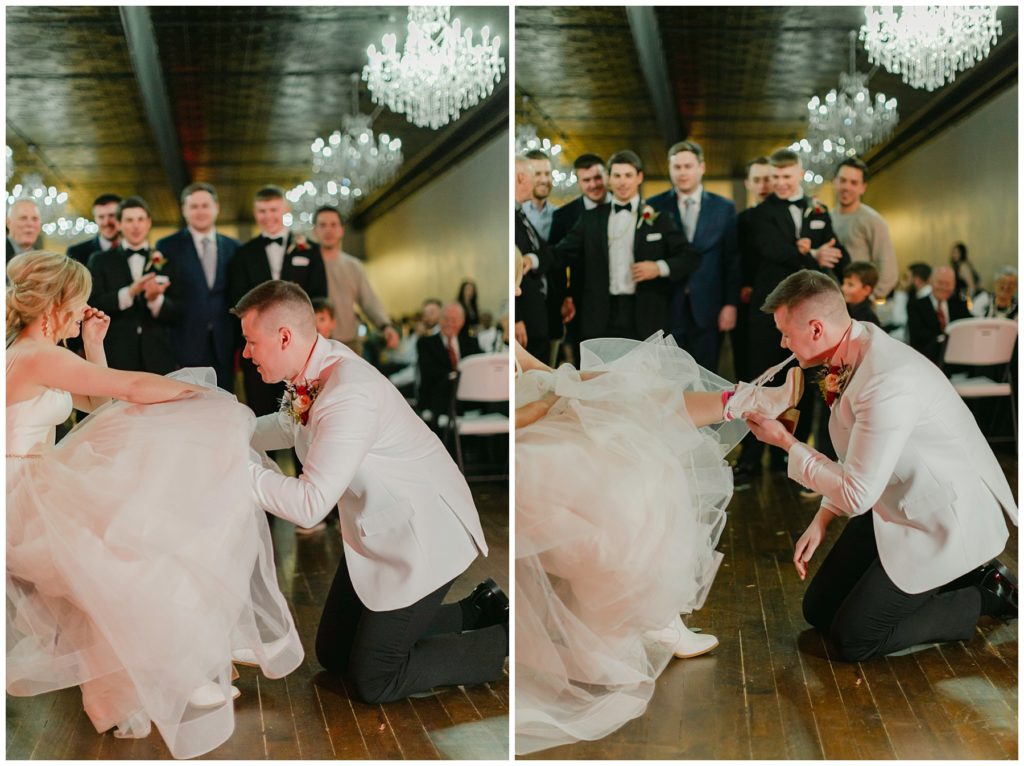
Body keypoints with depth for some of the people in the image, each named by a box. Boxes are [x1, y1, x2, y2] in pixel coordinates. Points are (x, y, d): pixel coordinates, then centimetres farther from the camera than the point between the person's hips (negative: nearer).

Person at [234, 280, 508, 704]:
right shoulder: (317, 363, -5)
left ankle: (508, 641, 12)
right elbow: (289, 426, 18)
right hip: (377, 530, 9)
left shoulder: (350, 396, -32)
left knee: (374, 681, -1)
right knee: (333, 654, 17)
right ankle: (476, 612, 25)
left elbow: (310, 505, -33)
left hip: (425, 537, -9)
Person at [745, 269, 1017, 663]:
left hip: (943, 523, -9)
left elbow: (857, 495, -28)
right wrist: (821, 520, 5)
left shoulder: (889, 382, -34)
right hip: (893, 508, 9)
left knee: (852, 641, -6)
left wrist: (787, 443, -18)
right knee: (819, 611, 12)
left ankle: (985, 595, 9)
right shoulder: (855, 346, -5)